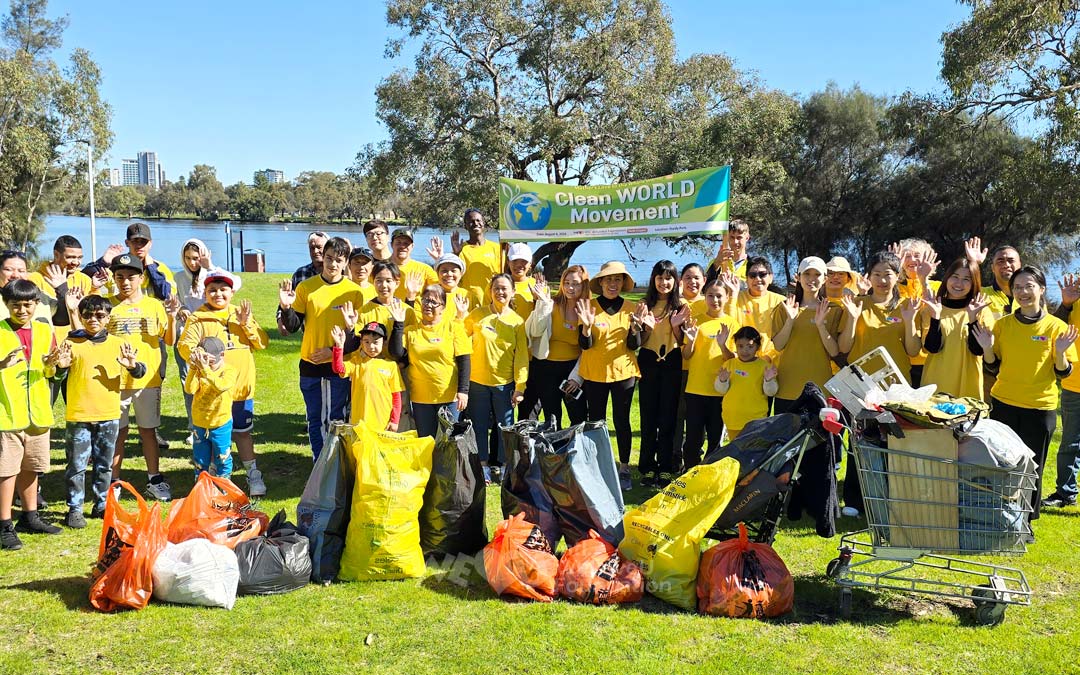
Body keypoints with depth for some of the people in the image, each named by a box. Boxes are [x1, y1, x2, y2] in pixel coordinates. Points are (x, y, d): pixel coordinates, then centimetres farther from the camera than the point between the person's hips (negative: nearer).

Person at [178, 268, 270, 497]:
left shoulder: (242, 314, 9)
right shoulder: (198, 318, -1)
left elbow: (262, 343, 2)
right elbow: (185, 345, -15)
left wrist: (247, 324, -12)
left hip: (241, 387, 2)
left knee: (243, 432, 11)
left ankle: (253, 475, 20)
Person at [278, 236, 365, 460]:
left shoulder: (354, 292, -2)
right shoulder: (306, 287, 1)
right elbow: (293, 326, 2)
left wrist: (335, 351, -12)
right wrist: (286, 308, -17)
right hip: (310, 364, 2)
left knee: (337, 420, 4)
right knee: (315, 419, 10)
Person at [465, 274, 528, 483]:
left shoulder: (517, 321, 0)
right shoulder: (477, 315, -1)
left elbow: (522, 356, -1)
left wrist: (520, 387, -6)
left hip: (505, 383, 0)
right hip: (478, 381, 0)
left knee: (506, 426, 6)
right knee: (479, 425, 8)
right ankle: (483, 464, 21)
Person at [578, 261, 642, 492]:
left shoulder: (629, 308, 2)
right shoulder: (589, 306, -2)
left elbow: (634, 346, -1)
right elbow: (584, 345, -7)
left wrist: (636, 329, -21)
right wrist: (586, 326, -25)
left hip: (623, 371, 1)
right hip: (594, 373, 0)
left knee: (622, 421, 5)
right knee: (596, 420, 6)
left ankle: (624, 468, 15)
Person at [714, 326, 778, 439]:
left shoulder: (764, 366, -3)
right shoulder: (729, 364, 5)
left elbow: (770, 392, -4)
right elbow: (721, 390, 5)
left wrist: (769, 380, -24)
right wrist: (722, 380, -15)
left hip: (756, 420, -3)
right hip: (733, 419, 3)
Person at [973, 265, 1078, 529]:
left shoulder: (1057, 327, -3)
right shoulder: (1003, 324, 3)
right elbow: (993, 367, 8)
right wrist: (987, 348, -10)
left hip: (1040, 408, -2)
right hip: (1003, 404, 2)